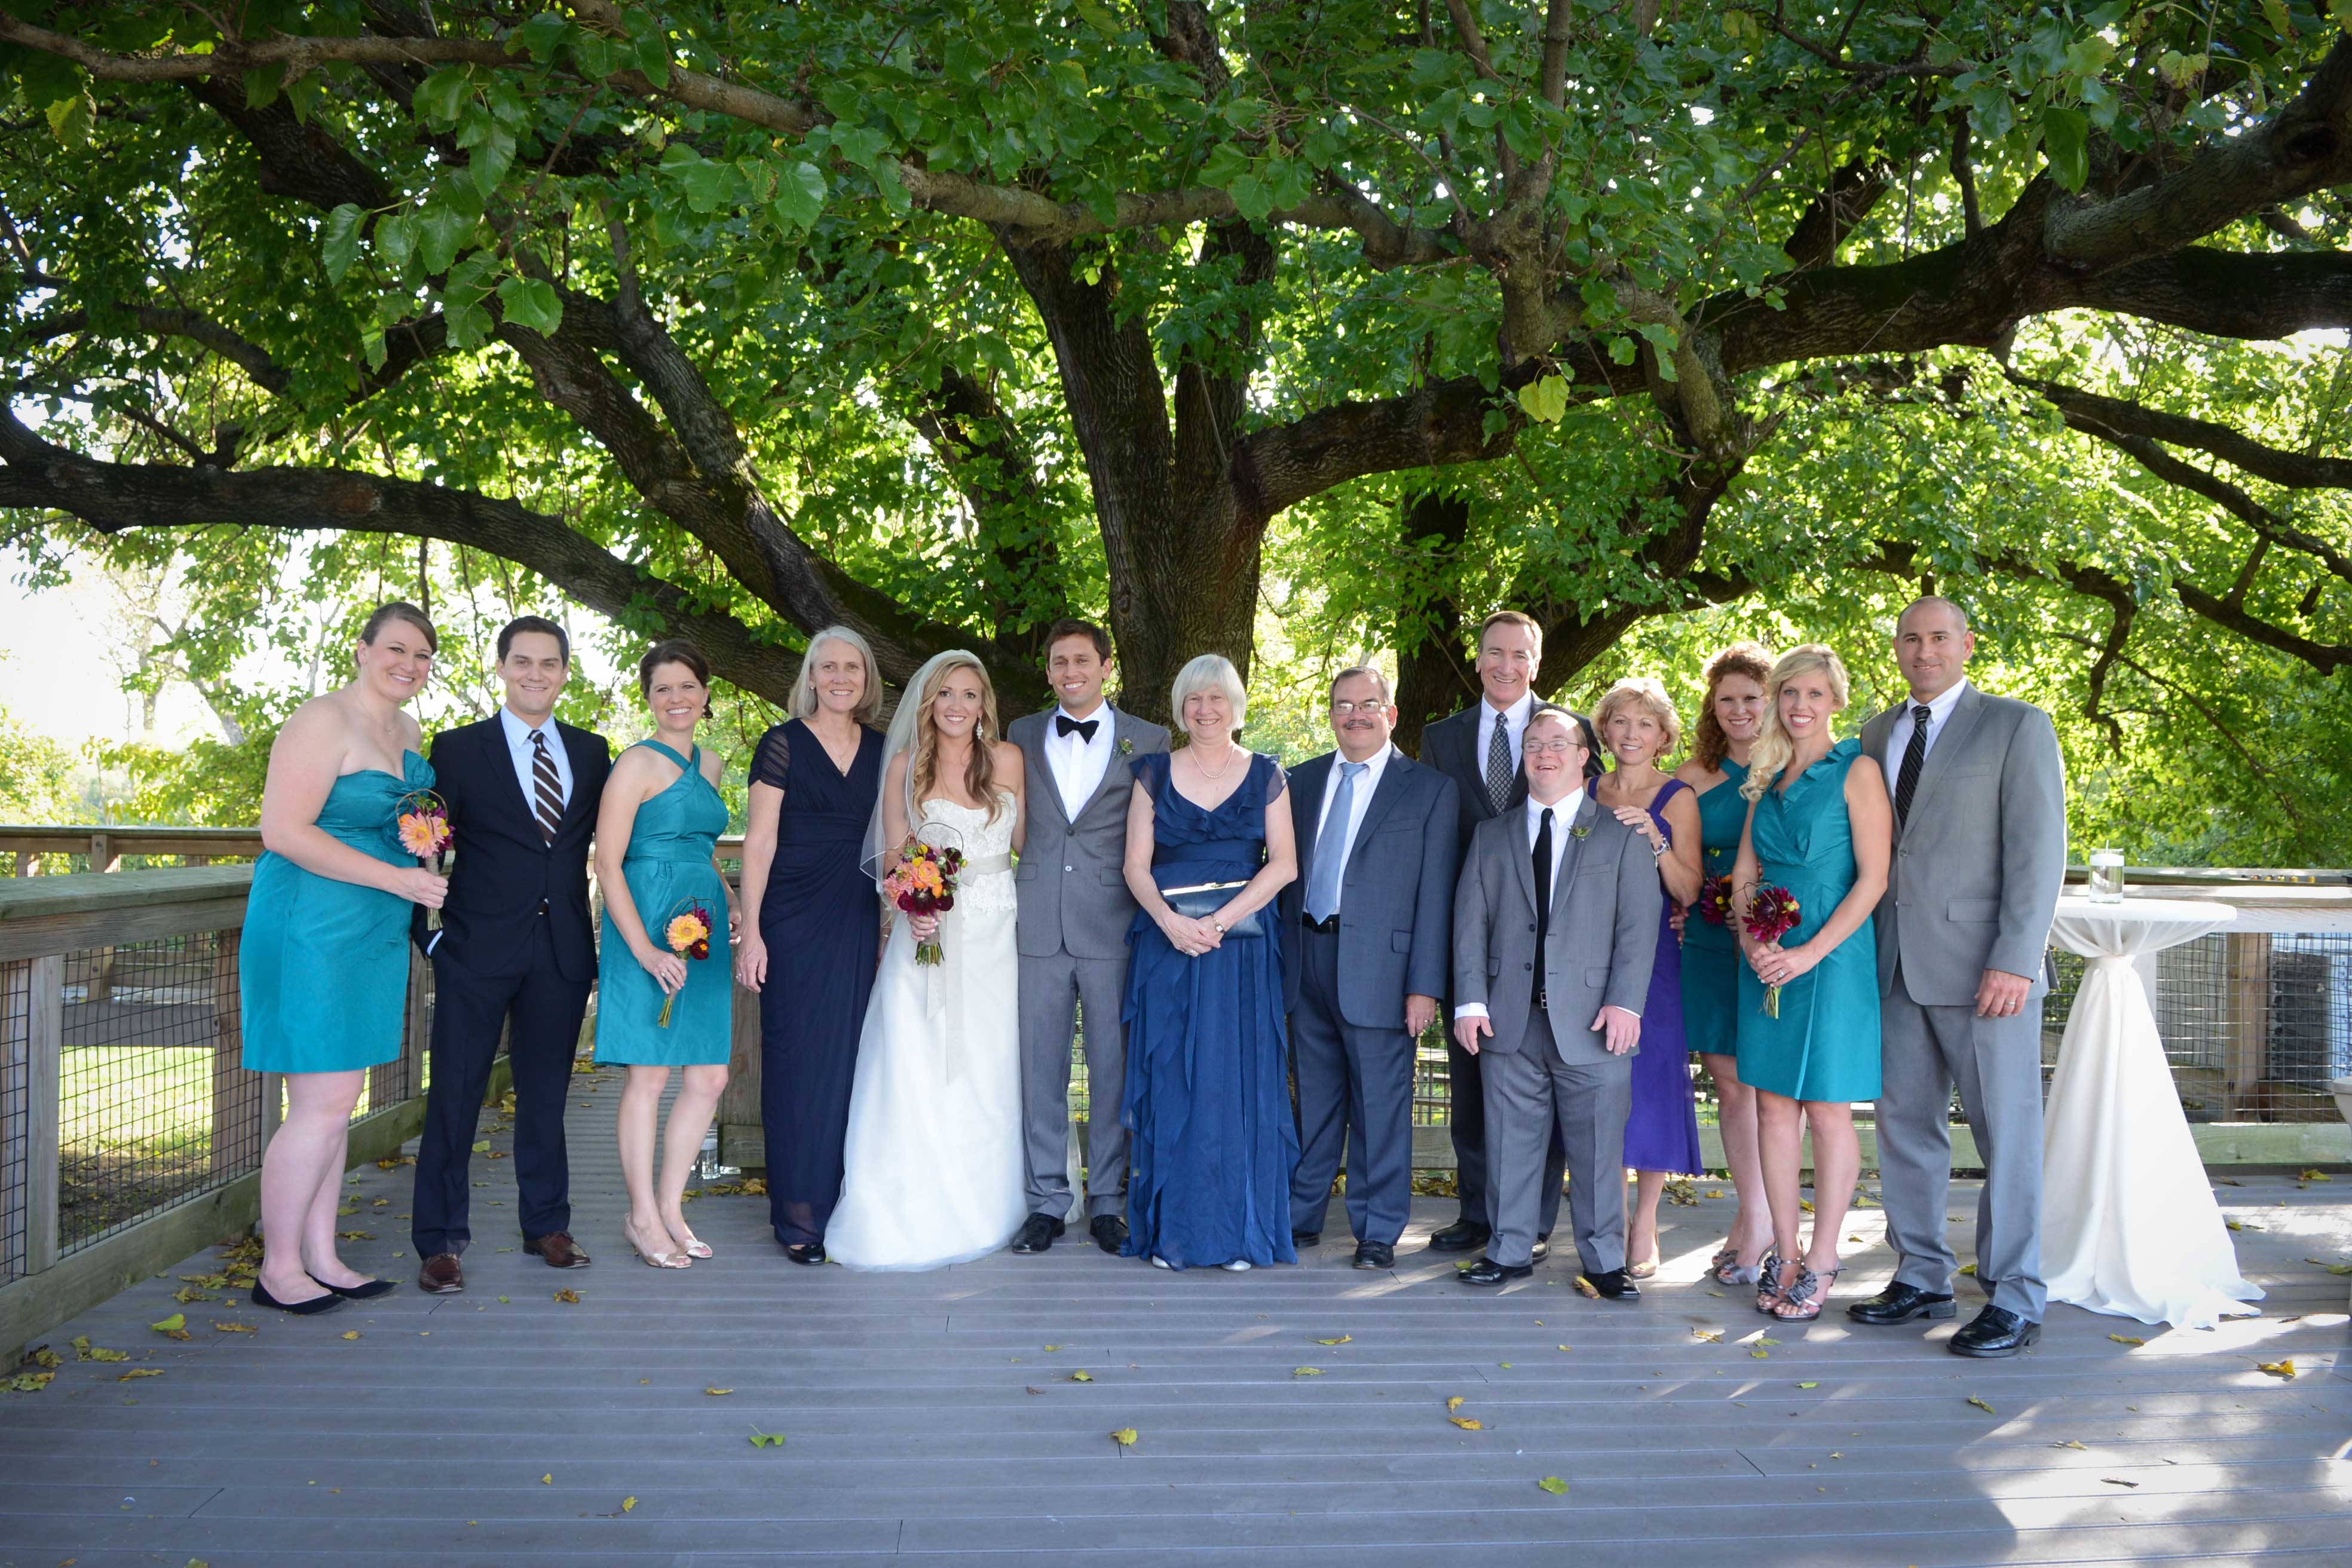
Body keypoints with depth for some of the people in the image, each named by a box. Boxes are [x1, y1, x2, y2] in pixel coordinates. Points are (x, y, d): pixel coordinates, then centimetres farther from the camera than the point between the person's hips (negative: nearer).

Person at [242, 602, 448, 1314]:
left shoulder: (407, 730, 13)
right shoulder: (323, 722, -13)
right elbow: (283, 831, -20)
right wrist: (396, 878, -21)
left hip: (373, 935, 9)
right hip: (313, 929, -9)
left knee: (338, 1102, 13)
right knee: (322, 1107, -6)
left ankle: (321, 1259, 22)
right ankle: (277, 1269, 8)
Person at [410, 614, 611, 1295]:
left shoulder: (593, 753, 9)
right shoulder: (457, 749, 0)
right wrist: (426, 933, -8)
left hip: (563, 953, 3)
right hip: (478, 951, -3)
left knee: (546, 1095, 13)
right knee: (454, 1096, 2)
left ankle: (547, 1226, 25)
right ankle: (439, 1242, 11)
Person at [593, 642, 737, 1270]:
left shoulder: (709, 764, 14)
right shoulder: (637, 764, -8)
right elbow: (608, 863, -12)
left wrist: (734, 902, 12)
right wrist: (646, 950, -18)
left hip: (704, 933, 7)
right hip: (650, 930, -7)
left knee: (710, 1077, 8)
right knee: (647, 1075, 1)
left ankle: (670, 1206, 21)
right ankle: (643, 1218, 14)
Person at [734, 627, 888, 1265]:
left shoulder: (880, 749, 10)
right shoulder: (784, 744, -3)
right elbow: (759, 841, -5)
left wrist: (891, 920, 9)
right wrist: (750, 933, -10)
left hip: (858, 923, 4)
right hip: (794, 919, -4)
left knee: (849, 1056, 8)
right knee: (798, 1056, 0)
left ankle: (844, 1202, 18)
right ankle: (798, 1215, 9)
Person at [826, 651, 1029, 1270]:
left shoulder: (1006, 758, 3)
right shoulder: (905, 765, 3)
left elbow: (1025, 841, 9)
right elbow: (893, 854, 3)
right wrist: (912, 908, -13)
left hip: (993, 934, 1)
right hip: (927, 929, 0)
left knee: (988, 1072, 4)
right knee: (914, 1073, -4)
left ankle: (985, 1208, 16)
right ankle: (915, 1211, 3)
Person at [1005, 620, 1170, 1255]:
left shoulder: (1149, 741, 6)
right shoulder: (1022, 737, 12)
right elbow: (1013, 823, 16)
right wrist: (1012, 901, 7)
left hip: (1114, 928, -2)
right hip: (1039, 927, 2)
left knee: (1114, 1069, 3)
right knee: (1039, 1067, 5)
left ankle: (1108, 1203, 15)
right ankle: (1047, 1202, 16)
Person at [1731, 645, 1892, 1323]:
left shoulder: (1857, 771, -5)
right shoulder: (1767, 776, 13)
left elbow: (1873, 879, -11)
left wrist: (1810, 953, -17)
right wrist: (1752, 941, -6)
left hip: (1831, 958, -5)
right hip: (1766, 960, 6)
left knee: (1827, 1112, 1)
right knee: (1773, 1108, 7)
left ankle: (1821, 1262, 12)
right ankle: (1784, 1253, 17)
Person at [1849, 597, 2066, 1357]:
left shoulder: (2017, 726, -1)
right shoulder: (1878, 733, 14)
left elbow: (2038, 850, -7)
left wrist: (2015, 960, -15)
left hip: (1983, 970, -5)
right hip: (1899, 966, 5)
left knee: (2006, 1132, 2)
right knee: (1905, 1125, 10)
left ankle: (2014, 1298, 12)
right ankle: (1922, 1279, 23)